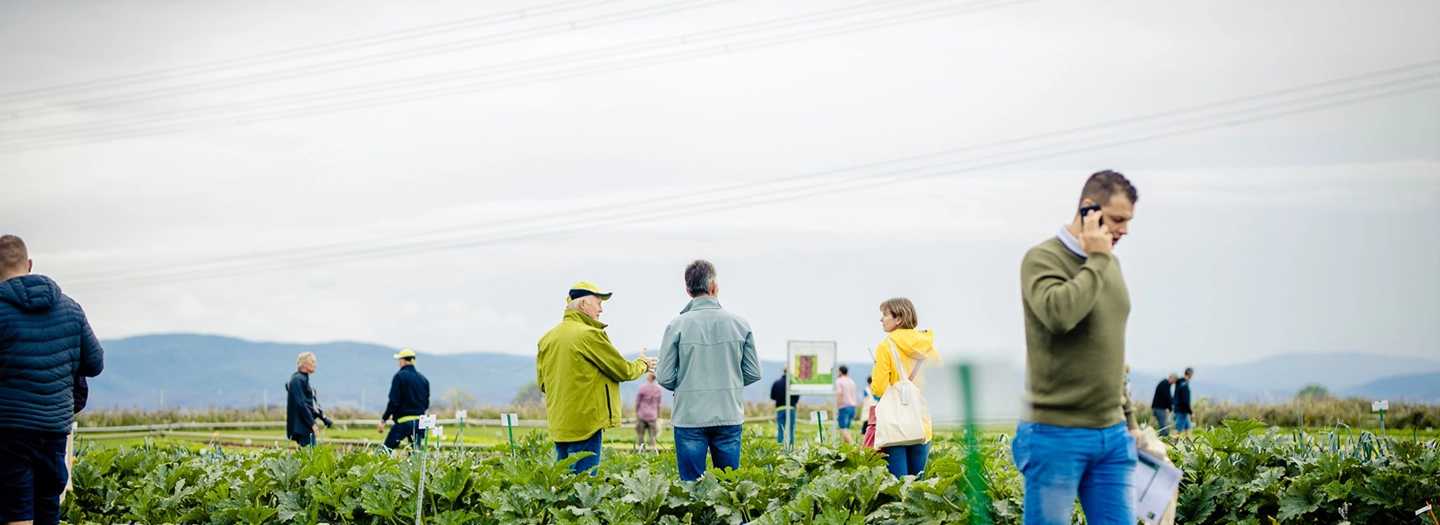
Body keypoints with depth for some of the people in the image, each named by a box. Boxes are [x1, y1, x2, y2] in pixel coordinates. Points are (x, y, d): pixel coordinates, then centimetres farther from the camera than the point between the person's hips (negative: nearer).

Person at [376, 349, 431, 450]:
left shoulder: (400, 376, -7)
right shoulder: (423, 378, 11)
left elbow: (394, 401, -12)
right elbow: (426, 404, 15)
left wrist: (384, 420, -6)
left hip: (403, 421, -6)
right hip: (420, 421, 6)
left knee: (386, 450, -2)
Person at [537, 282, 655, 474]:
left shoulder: (547, 338, 9)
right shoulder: (590, 335, -12)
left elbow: (543, 383, 15)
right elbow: (623, 371, -5)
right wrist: (643, 364, 14)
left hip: (558, 425, 8)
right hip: (585, 424, -8)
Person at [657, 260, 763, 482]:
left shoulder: (677, 326, -8)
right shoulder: (739, 324, -1)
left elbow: (665, 377, -7)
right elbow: (753, 373, 3)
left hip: (690, 416, -2)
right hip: (729, 417, 2)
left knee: (691, 484, 4)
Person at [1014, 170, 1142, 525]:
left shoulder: (1110, 264, 15)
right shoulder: (1042, 259, -9)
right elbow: (1058, 314, -30)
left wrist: (1128, 419, 21)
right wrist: (1096, 259, -17)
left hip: (1112, 435, 7)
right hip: (1056, 435, -7)